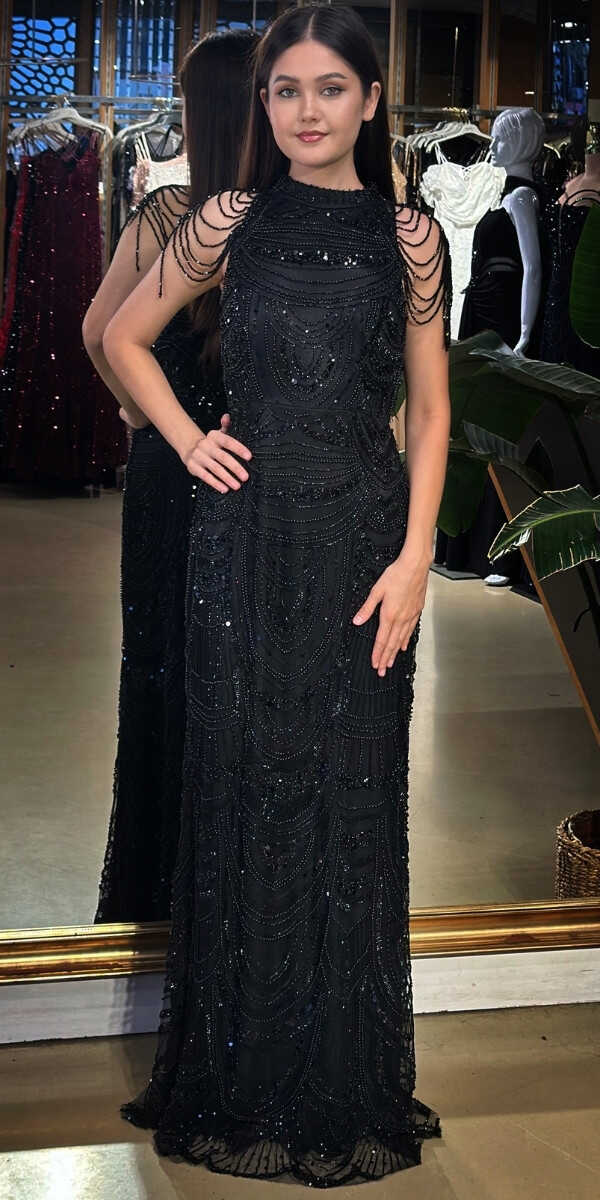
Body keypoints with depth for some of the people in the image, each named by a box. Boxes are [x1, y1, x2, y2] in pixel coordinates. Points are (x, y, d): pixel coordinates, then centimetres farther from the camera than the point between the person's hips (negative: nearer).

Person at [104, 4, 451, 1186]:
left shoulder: (409, 236, 2)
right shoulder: (228, 223, 4)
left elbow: (430, 409, 2)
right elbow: (123, 337, 15)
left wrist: (414, 558, -6)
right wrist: (187, 437, 2)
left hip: (363, 543, 0)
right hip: (247, 542, 0)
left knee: (352, 802, 6)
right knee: (243, 793, 6)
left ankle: (348, 1084, 22)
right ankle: (240, 1078, 22)